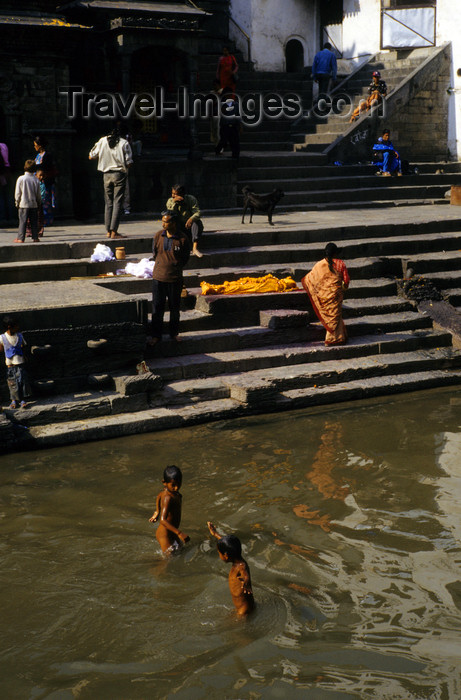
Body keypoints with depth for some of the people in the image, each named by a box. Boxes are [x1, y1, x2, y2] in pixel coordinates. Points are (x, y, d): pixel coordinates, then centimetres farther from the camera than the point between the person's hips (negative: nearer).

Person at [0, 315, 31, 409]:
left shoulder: (19, 336, 1)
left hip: (20, 363, 2)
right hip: (10, 364, -2)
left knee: (22, 381, -4)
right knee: (12, 383, 2)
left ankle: (22, 400, 3)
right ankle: (14, 400, 15)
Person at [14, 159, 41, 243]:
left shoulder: (21, 179, -8)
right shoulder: (36, 180, -3)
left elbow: (17, 193, -4)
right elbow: (38, 194, 3)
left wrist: (17, 203, 8)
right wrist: (39, 202, 18)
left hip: (23, 204, -2)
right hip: (34, 204, 2)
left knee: (23, 221, 1)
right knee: (34, 221, 8)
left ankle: (21, 238, 0)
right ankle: (35, 237, 9)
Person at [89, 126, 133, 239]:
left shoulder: (102, 141, 4)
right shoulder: (124, 143, -5)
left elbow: (91, 157, 10)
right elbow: (129, 163, -8)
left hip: (106, 174, 4)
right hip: (119, 174, -3)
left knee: (108, 203, 13)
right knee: (117, 203, -3)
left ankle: (108, 231, 13)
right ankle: (114, 232, -10)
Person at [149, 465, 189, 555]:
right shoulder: (168, 498, -29)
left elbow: (159, 496, 23)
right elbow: (163, 520, -38)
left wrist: (157, 512, 33)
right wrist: (179, 532, -43)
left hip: (171, 533, 10)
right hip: (164, 535, -10)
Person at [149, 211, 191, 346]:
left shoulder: (183, 239, -9)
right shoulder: (158, 236, -2)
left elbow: (185, 258, 4)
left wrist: (175, 267, 6)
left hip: (175, 279, -1)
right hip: (158, 278, 1)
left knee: (174, 307, 11)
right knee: (157, 307, 3)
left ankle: (174, 332, 28)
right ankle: (156, 335, 12)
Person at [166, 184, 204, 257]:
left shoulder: (191, 199, -6)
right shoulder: (170, 201, -2)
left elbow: (197, 212, -20)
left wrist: (191, 219, -42)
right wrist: (174, 202, -30)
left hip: (189, 226, -1)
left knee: (197, 222, -32)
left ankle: (195, 248, -40)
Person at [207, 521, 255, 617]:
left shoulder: (241, 566, -29)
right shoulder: (237, 561, -3)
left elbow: (246, 576, -54)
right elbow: (227, 541, 16)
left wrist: (245, 583, -79)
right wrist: (215, 534, 30)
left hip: (244, 609, -9)